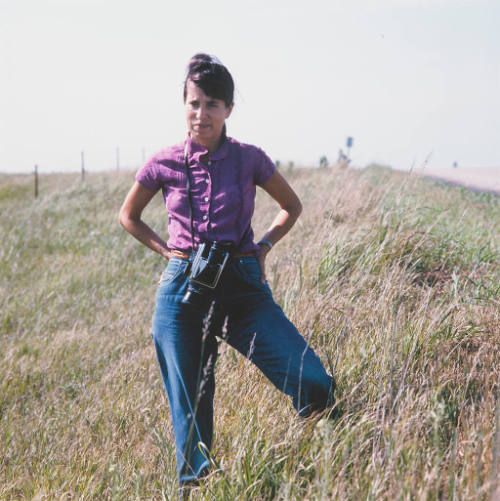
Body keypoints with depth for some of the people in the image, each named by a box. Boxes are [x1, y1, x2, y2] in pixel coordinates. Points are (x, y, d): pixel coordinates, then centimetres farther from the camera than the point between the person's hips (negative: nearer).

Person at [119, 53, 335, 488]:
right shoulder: (164, 164, 3)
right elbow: (129, 216, 19)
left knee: (315, 386, -12)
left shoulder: (249, 159, 2)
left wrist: (263, 245, 4)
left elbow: (292, 206, 18)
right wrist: (166, 250, 6)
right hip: (183, 291, 0)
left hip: (243, 288, 0)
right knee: (190, 409, 4)